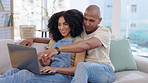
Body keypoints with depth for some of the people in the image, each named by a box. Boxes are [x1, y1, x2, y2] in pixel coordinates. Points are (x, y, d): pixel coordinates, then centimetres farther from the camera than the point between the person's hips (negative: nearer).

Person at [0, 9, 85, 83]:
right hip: (49, 73, 6)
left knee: (24, 74, -29)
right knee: (15, 71, -20)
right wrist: (45, 61, -6)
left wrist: (56, 69, -20)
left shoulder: (78, 42, 2)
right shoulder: (54, 41, 22)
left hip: (64, 76, -6)